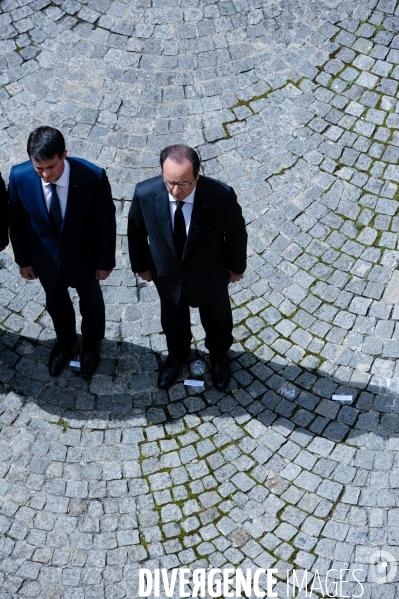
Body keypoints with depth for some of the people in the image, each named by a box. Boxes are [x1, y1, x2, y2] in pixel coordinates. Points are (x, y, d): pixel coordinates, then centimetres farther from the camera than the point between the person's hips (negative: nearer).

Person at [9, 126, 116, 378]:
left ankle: (92, 343, 58)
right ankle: (65, 340, 60)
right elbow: (16, 221, -9)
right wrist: (23, 260, 0)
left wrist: (105, 262, -8)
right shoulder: (19, 176, -27)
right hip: (44, 257, 2)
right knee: (56, 302, 28)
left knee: (91, 301, 26)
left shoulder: (93, 177, -33)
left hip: (83, 256, -1)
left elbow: (106, 221, -17)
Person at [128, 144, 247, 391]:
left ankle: (219, 354, 62)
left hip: (209, 276, -1)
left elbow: (236, 232, -15)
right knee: (173, 319, 30)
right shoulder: (145, 194, -32)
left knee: (216, 318, 29)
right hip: (166, 275, 1)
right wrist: (141, 266, 5)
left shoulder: (221, 195, -36)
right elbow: (136, 232, -9)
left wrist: (237, 267, 0)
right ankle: (177, 353, 64)